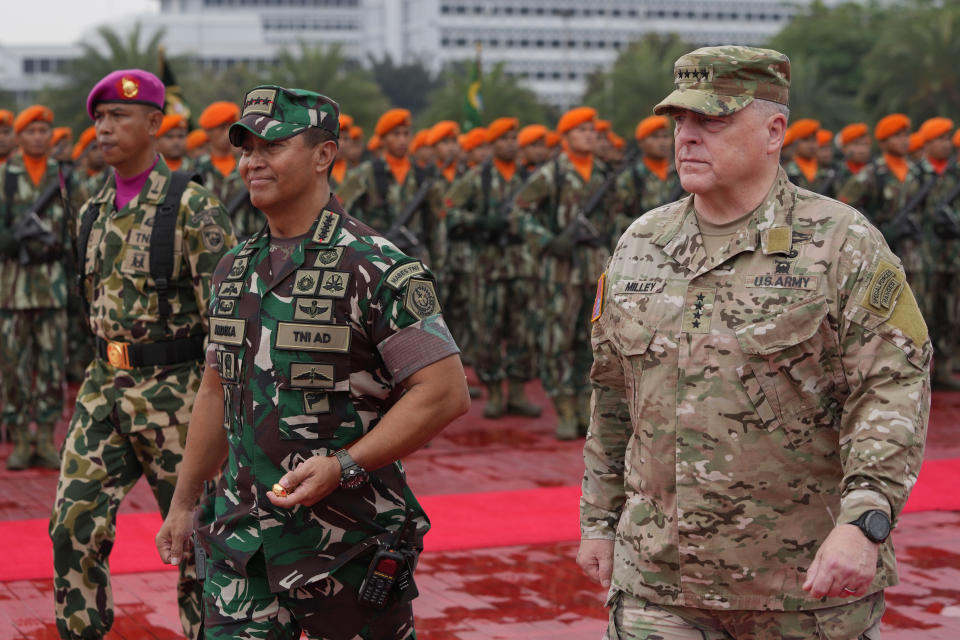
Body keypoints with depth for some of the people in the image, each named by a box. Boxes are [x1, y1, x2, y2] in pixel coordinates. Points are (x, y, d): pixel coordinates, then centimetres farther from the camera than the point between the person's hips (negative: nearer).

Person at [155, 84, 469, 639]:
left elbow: (446, 393, -16)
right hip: (244, 533, 6)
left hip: (349, 537, -5)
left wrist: (344, 466, -21)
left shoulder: (379, 269, -12)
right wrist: (184, 501, 20)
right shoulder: (236, 269, 11)